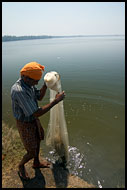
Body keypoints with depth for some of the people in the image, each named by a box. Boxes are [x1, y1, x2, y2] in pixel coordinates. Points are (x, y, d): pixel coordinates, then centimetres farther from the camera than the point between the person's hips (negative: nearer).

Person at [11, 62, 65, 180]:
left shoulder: (28, 83, -9)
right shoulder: (19, 91, -37)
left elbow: (39, 97, 4)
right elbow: (36, 114, -36)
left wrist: (46, 83, -12)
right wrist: (55, 101, -33)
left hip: (33, 119, 9)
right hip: (25, 124, -8)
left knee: (37, 141, 26)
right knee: (32, 152, 7)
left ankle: (36, 163, 52)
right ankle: (21, 166, 41)